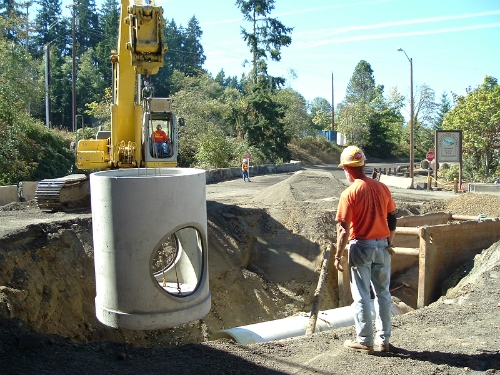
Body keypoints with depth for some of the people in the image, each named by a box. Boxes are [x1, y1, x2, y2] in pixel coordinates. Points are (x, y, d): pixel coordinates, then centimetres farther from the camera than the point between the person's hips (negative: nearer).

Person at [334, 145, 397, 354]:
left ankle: (365, 341, 12)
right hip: (382, 245, 5)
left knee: (362, 296, 5)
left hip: (361, 247, -5)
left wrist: (338, 255, -7)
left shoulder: (349, 193, -14)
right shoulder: (382, 188, 2)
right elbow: (392, 219, 9)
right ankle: (383, 339, 22)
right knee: (383, 293, 14)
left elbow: (344, 229, -15)